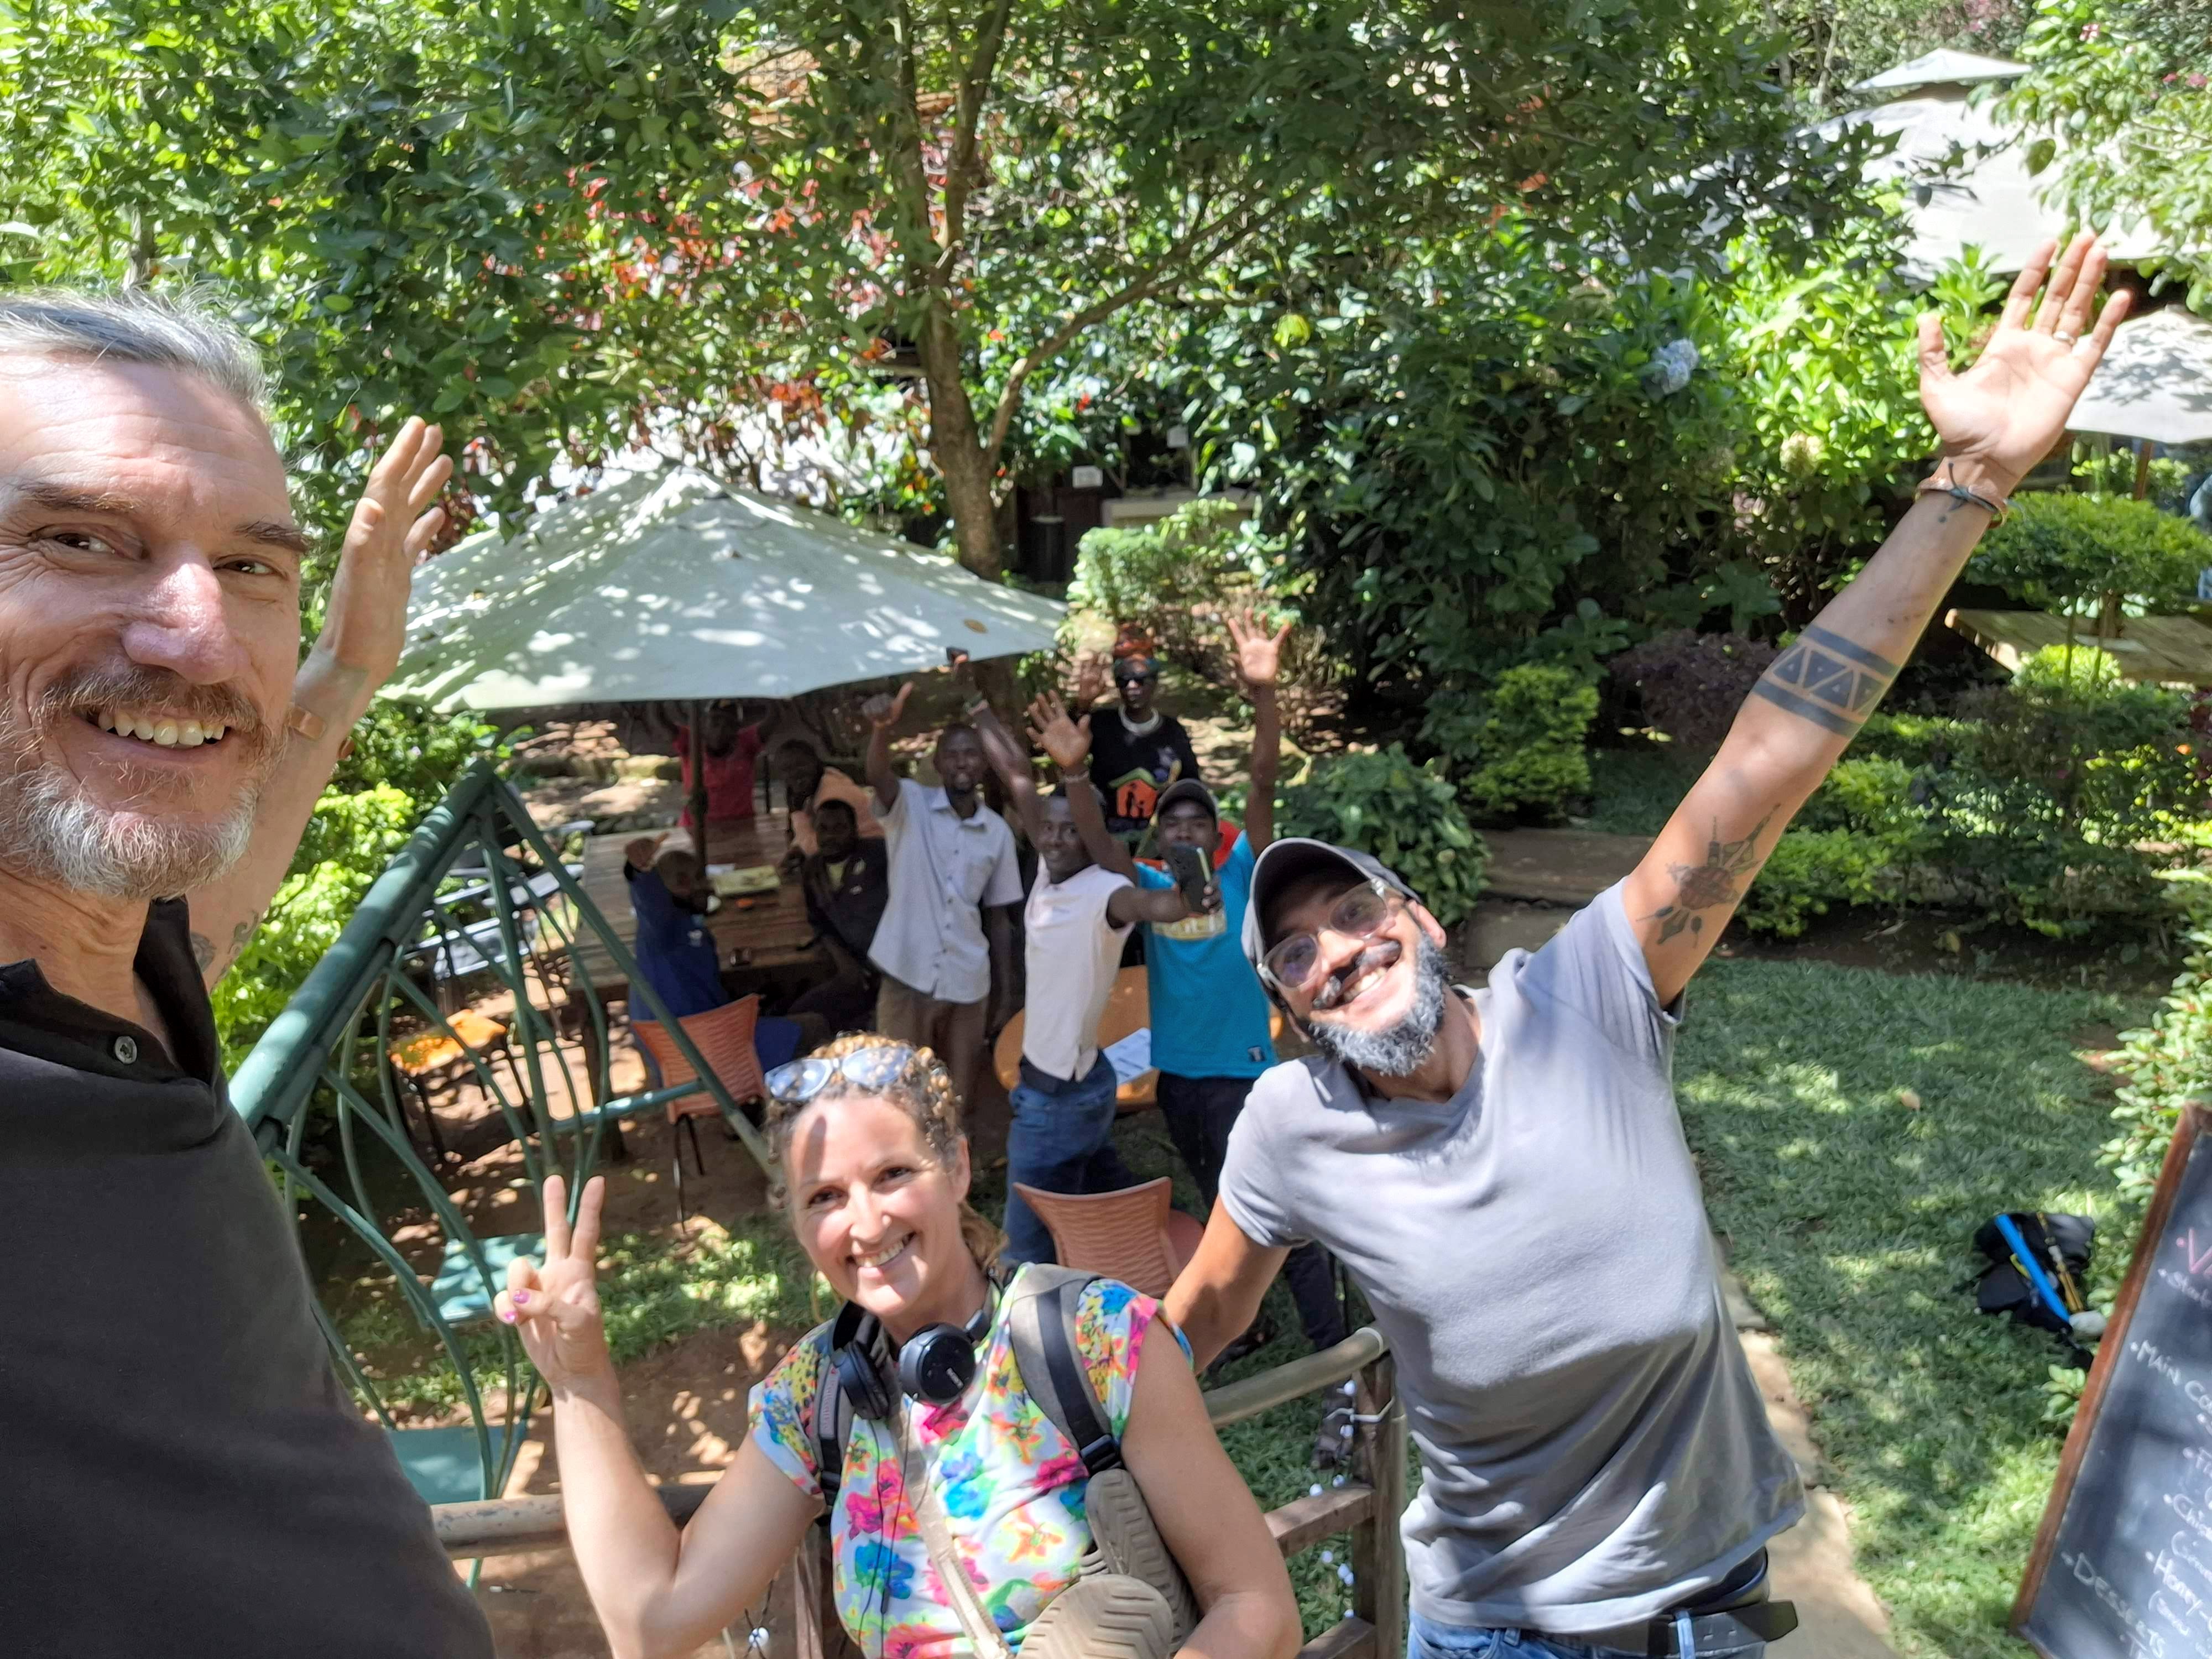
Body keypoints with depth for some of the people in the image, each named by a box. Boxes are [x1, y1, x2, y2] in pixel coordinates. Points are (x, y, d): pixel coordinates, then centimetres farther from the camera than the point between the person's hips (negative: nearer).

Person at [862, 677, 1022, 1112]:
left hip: (968, 983, 3)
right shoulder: (909, 805, -4)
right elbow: (877, 777, -28)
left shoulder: (998, 832, 5)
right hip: (908, 976, -3)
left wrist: (1006, 992, 9)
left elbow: (998, 917, 10)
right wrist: (882, 729, -50)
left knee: (959, 1096, 15)